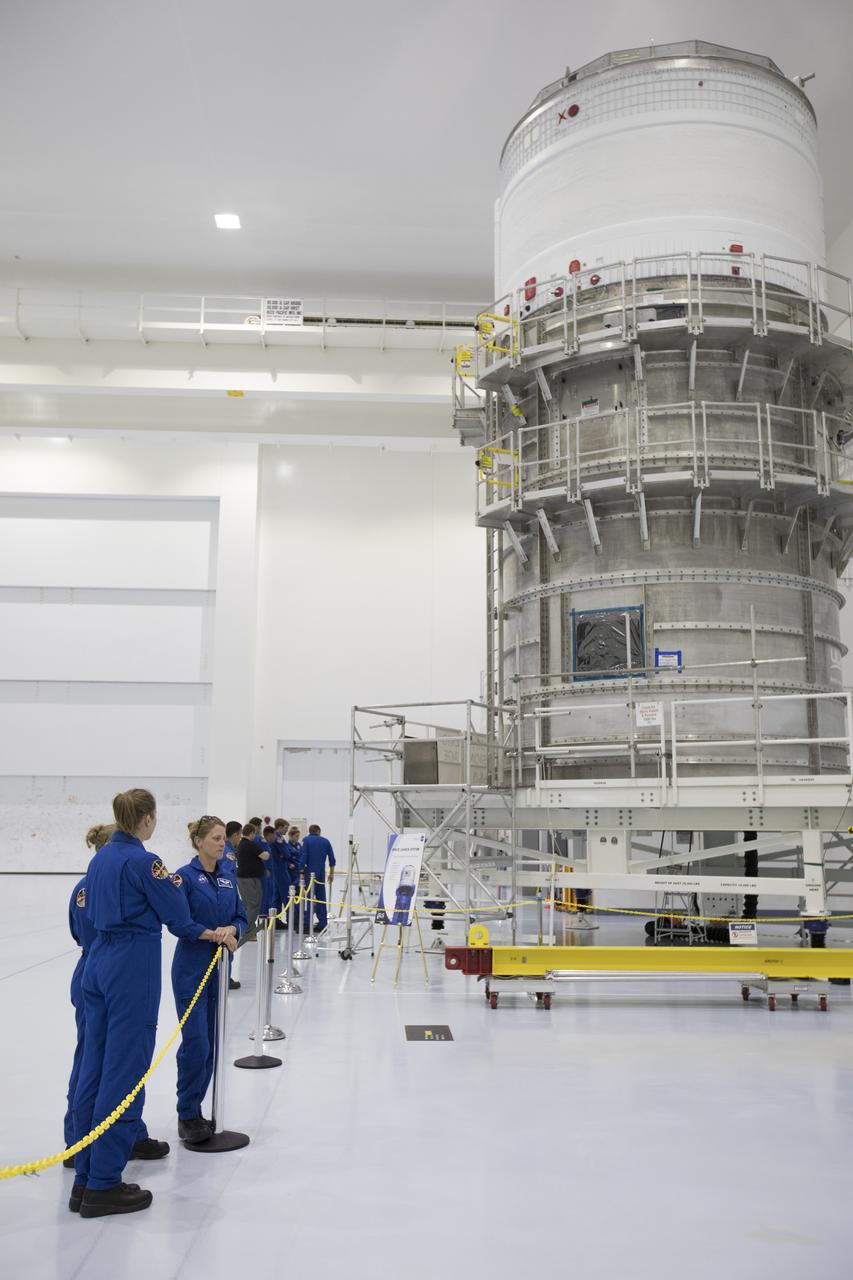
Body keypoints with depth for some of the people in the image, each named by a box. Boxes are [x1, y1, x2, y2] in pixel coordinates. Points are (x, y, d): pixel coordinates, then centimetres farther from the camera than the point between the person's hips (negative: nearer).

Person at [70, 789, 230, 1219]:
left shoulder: (100, 857, 9)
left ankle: (85, 1179, 21)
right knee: (124, 1072, 0)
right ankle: (103, 1186, 7)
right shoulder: (143, 861, -16)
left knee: (94, 1069, 12)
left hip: (97, 965, 9)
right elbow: (177, 917, -10)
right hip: (133, 970, -9)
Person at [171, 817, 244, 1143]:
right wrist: (214, 934, -25)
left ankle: (194, 1109, 24)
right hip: (191, 969, -6)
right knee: (196, 1043, -6)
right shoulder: (186, 875, -10)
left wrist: (233, 929, -12)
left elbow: (241, 917, 7)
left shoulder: (227, 878, 8)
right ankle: (186, 1116, 8)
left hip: (219, 969, 6)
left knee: (211, 1044, 11)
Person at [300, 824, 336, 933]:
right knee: (321, 898, 10)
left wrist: (302, 872, -5)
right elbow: (332, 859, 9)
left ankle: (308, 923, -5)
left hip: (310, 872, -4)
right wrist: (331, 873, 17)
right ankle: (323, 923, 11)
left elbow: (304, 856, -10)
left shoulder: (306, 840, -1)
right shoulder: (326, 841, 10)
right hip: (321, 873, 4)